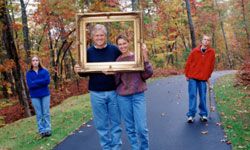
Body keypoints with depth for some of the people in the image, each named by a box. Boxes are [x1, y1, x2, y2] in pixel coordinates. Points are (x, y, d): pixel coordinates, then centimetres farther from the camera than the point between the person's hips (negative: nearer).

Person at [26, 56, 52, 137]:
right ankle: (42, 131, 10)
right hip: (35, 96, 0)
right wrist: (41, 82, -13)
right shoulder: (29, 73, 2)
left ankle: (48, 129, 10)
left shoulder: (44, 71, 3)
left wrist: (35, 82, -13)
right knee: (39, 114, 4)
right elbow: (30, 85, -10)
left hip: (45, 95, 0)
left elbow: (47, 81, -11)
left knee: (46, 113, 3)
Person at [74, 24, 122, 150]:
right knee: (101, 125, 7)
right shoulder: (89, 52, 1)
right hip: (96, 93, 0)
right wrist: (79, 70, -13)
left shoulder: (114, 49, -1)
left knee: (116, 123, 8)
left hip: (113, 92, 0)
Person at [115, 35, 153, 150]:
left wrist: (145, 57, -18)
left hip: (138, 95, -2)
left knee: (141, 127, -5)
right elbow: (116, 81, 4)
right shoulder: (117, 61, 4)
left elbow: (147, 75, -9)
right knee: (130, 127, 8)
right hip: (122, 97, 2)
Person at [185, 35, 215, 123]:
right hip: (193, 77, -1)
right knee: (192, 95, -3)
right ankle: (191, 115, -2)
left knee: (203, 97, 4)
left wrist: (208, 76, 12)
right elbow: (188, 63, 2)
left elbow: (211, 65, 9)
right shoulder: (195, 51, -4)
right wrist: (187, 75, 4)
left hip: (203, 78, 1)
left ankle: (203, 114, 14)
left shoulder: (212, 52, 0)